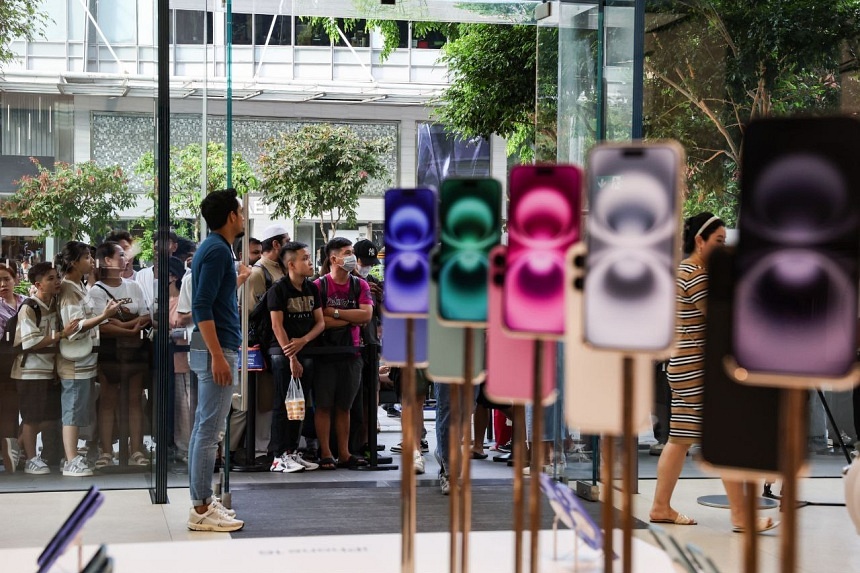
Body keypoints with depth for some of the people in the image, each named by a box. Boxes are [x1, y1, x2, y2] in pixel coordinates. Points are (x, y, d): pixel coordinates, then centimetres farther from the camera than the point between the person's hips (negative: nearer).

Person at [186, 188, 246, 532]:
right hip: (217, 349, -11)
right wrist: (218, 356, -24)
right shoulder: (218, 250, -14)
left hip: (215, 348, 11)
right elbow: (202, 307, -21)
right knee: (210, 431, -8)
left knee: (204, 428, 12)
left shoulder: (213, 248, 16)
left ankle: (202, 502, 18)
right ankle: (201, 510, -5)